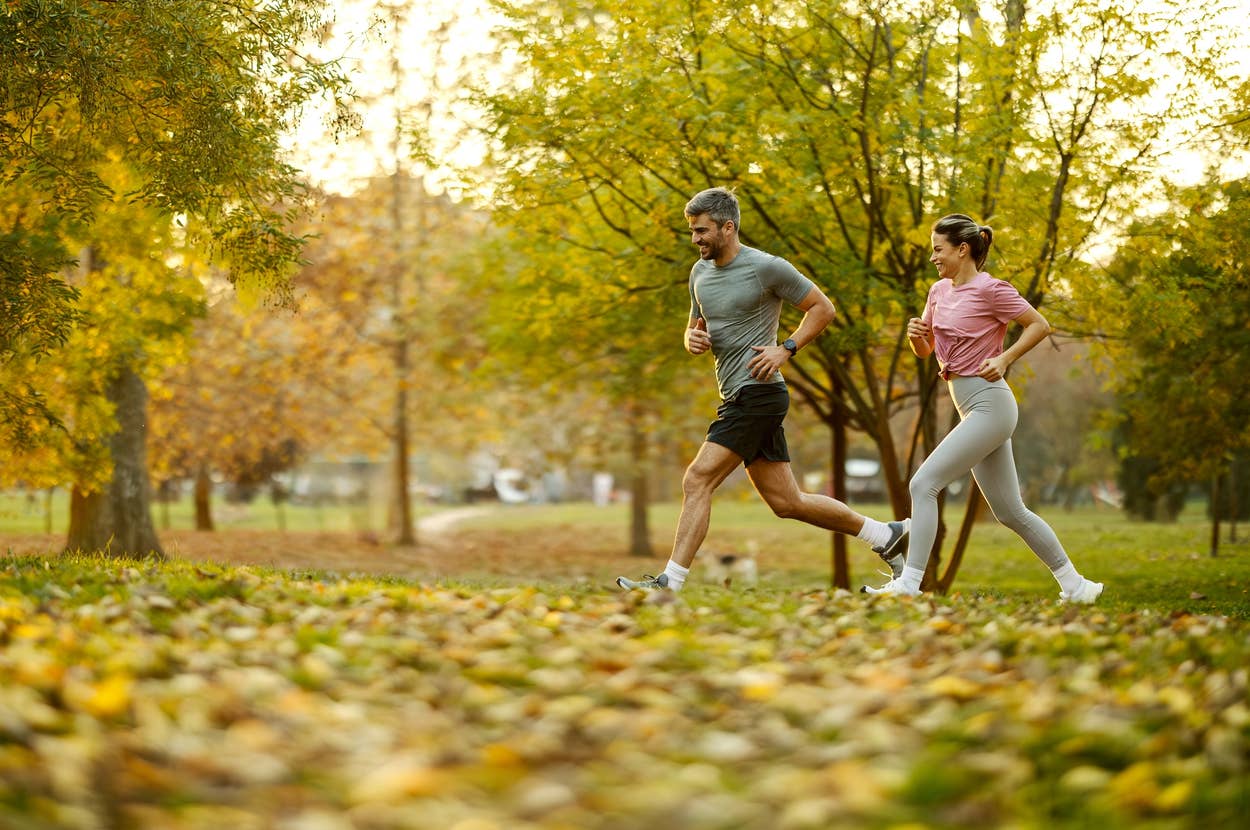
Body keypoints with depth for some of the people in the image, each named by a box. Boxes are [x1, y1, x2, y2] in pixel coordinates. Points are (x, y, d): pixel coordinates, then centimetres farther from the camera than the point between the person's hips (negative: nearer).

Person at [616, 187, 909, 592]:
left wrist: (786, 349, -12)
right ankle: (887, 535, 22)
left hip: (758, 394, -9)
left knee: (697, 482, -15)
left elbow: (823, 308, -2)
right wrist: (693, 339, 0)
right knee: (787, 502, 10)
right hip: (737, 399, 9)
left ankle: (671, 581, -13)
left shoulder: (767, 268, -9)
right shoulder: (700, 272, 13)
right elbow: (696, 328, 24)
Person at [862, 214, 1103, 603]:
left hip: (989, 406, -9)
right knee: (1010, 512, 11)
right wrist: (916, 333, -1)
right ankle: (1075, 585, 19)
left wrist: (1003, 359, -16)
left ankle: (908, 583, -15)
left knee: (923, 484, -15)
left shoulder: (990, 289, -10)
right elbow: (924, 350, 20)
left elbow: (1040, 325, -6)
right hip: (974, 410, 9)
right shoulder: (939, 291, 13)